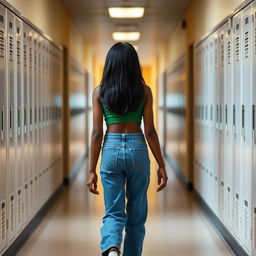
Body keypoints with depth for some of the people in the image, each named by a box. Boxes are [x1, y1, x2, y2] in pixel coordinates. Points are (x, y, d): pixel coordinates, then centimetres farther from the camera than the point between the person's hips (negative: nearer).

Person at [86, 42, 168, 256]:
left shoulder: (99, 92, 0)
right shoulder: (144, 90, -1)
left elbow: (97, 133, -2)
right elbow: (150, 132, -3)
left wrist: (92, 171, 2)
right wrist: (161, 166, 4)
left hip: (111, 150, 0)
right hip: (137, 150, 0)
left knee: (114, 212, 4)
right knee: (136, 214, 15)